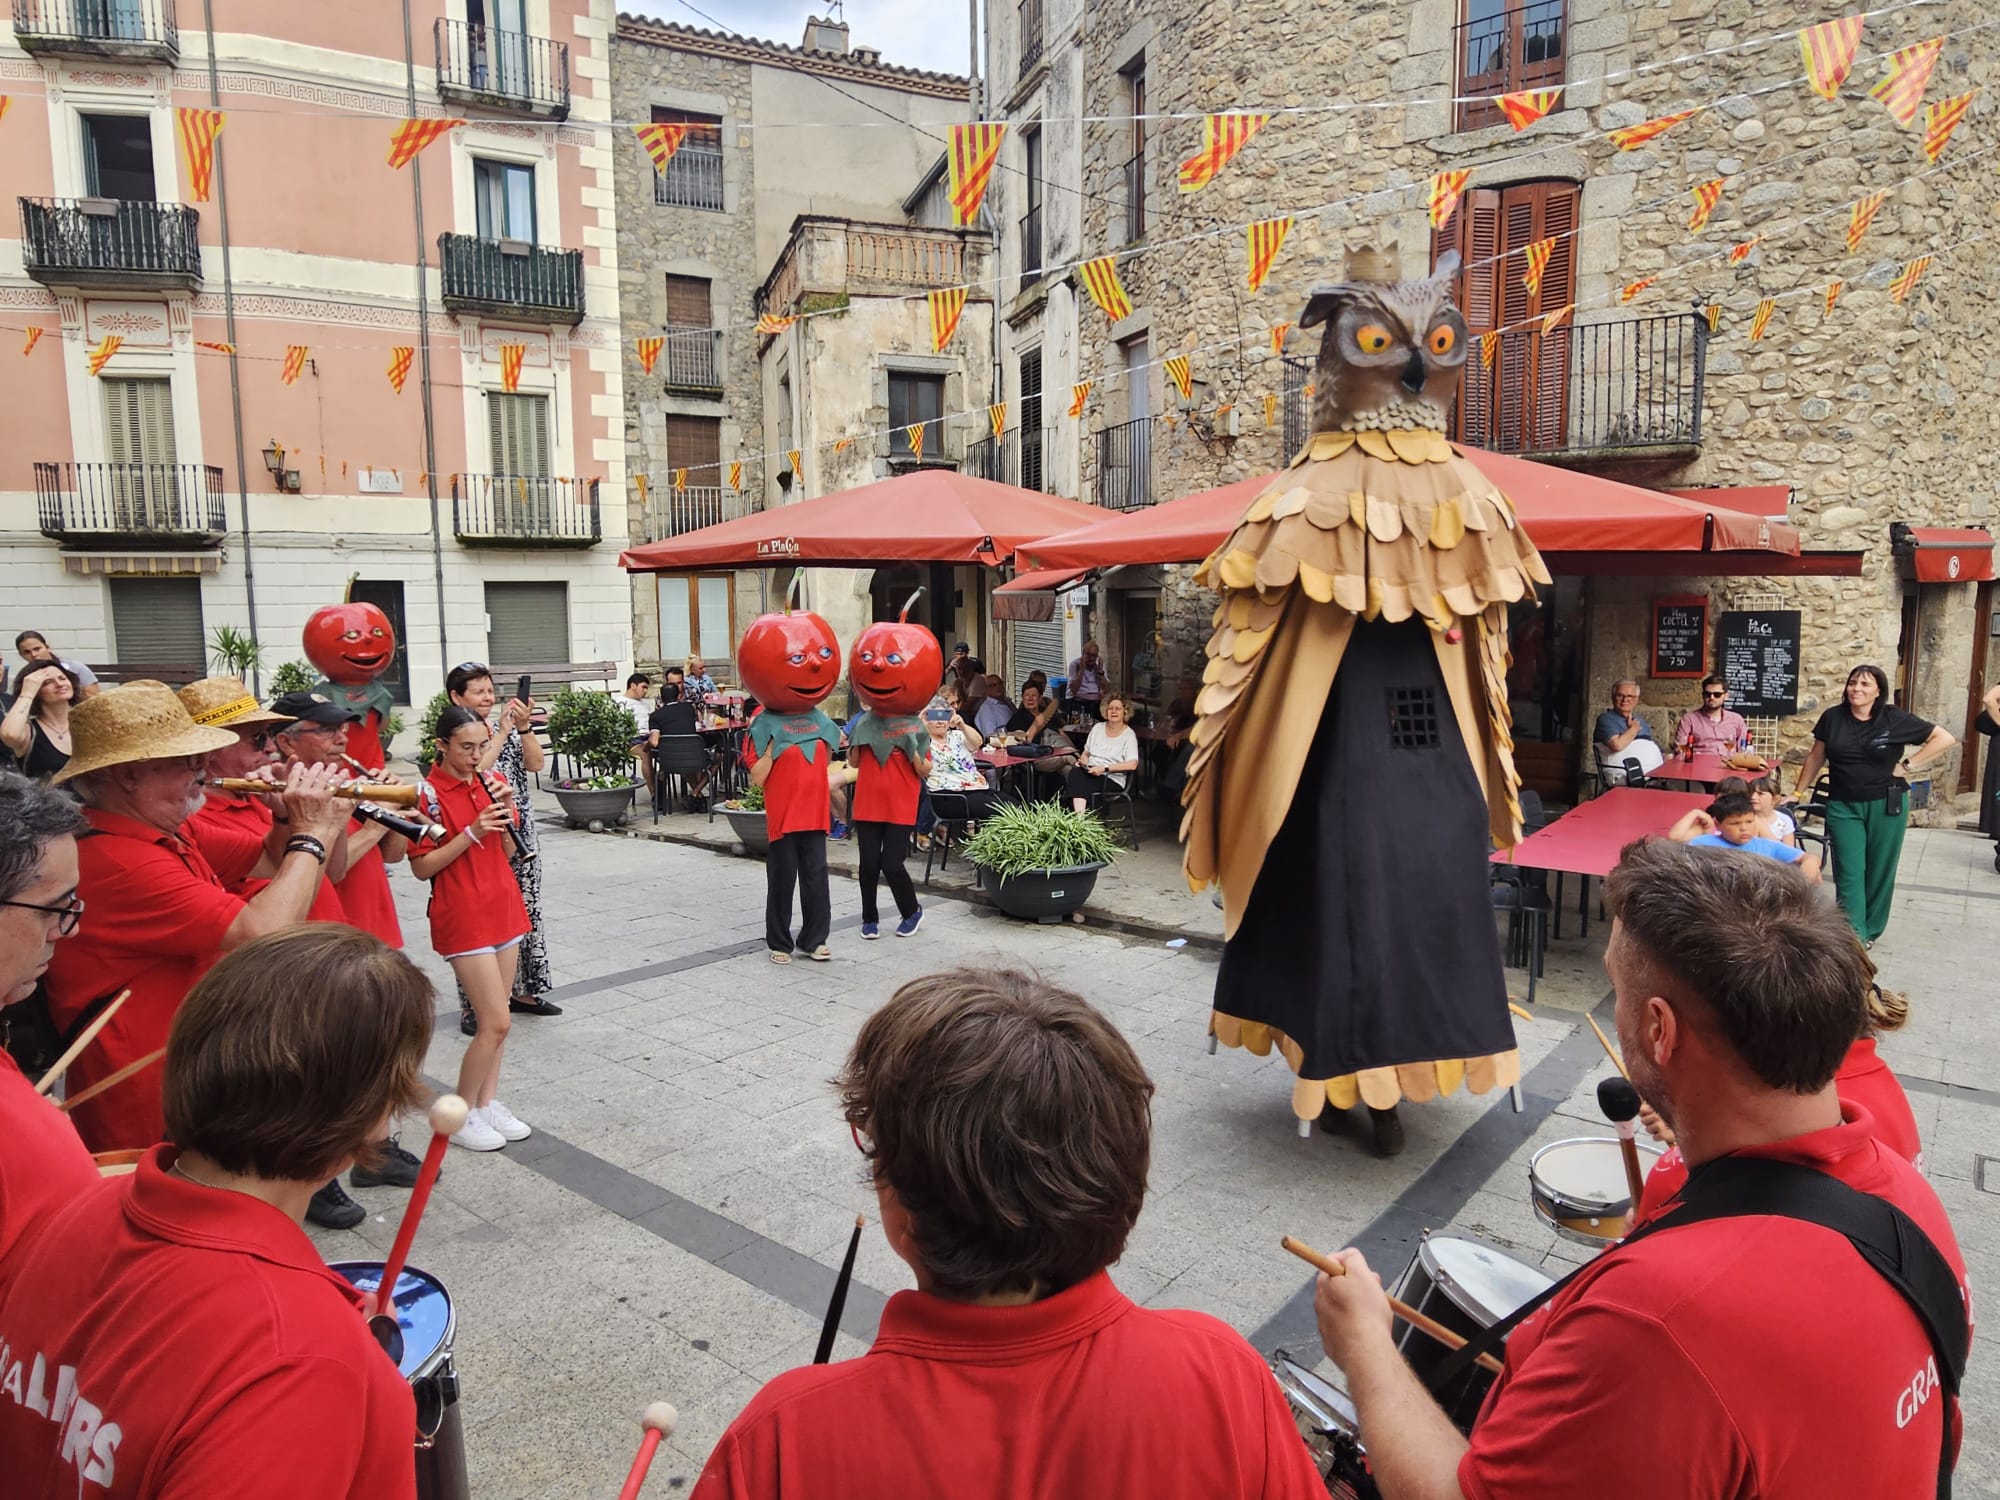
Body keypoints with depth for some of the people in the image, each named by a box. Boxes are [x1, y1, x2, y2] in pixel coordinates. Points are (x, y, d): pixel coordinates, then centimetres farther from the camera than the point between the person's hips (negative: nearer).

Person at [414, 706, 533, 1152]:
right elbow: (422, 868, -13)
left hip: (504, 910, 6)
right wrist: (472, 832, -22)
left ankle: (488, 1102, 25)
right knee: (495, 1022, -7)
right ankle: (460, 1116, 11)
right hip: (463, 919, -6)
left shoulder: (490, 783, 7)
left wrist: (506, 813, -8)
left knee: (497, 1019, 12)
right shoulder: (429, 794, -12)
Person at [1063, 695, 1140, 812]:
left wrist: (1104, 768, -19)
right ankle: (1079, 817, -37)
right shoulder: (1097, 728, 15)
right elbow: (1086, 753, 22)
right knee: (1075, 772, -32)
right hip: (1091, 772, 5)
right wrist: (1082, 762, -2)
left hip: (1112, 780, -4)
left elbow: (1132, 764, -13)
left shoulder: (1128, 734, -1)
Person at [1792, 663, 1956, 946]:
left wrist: (1908, 765, -8)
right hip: (1843, 805, 1)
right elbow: (1816, 756, 10)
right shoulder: (1832, 717, -1)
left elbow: (1945, 739, -2)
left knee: (1880, 872, 8)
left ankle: (1870, 932, 21)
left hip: (1886, 804, -1)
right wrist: (1798, 792, 11)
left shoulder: (1895, 719, -5)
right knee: (1849, 873, -4)